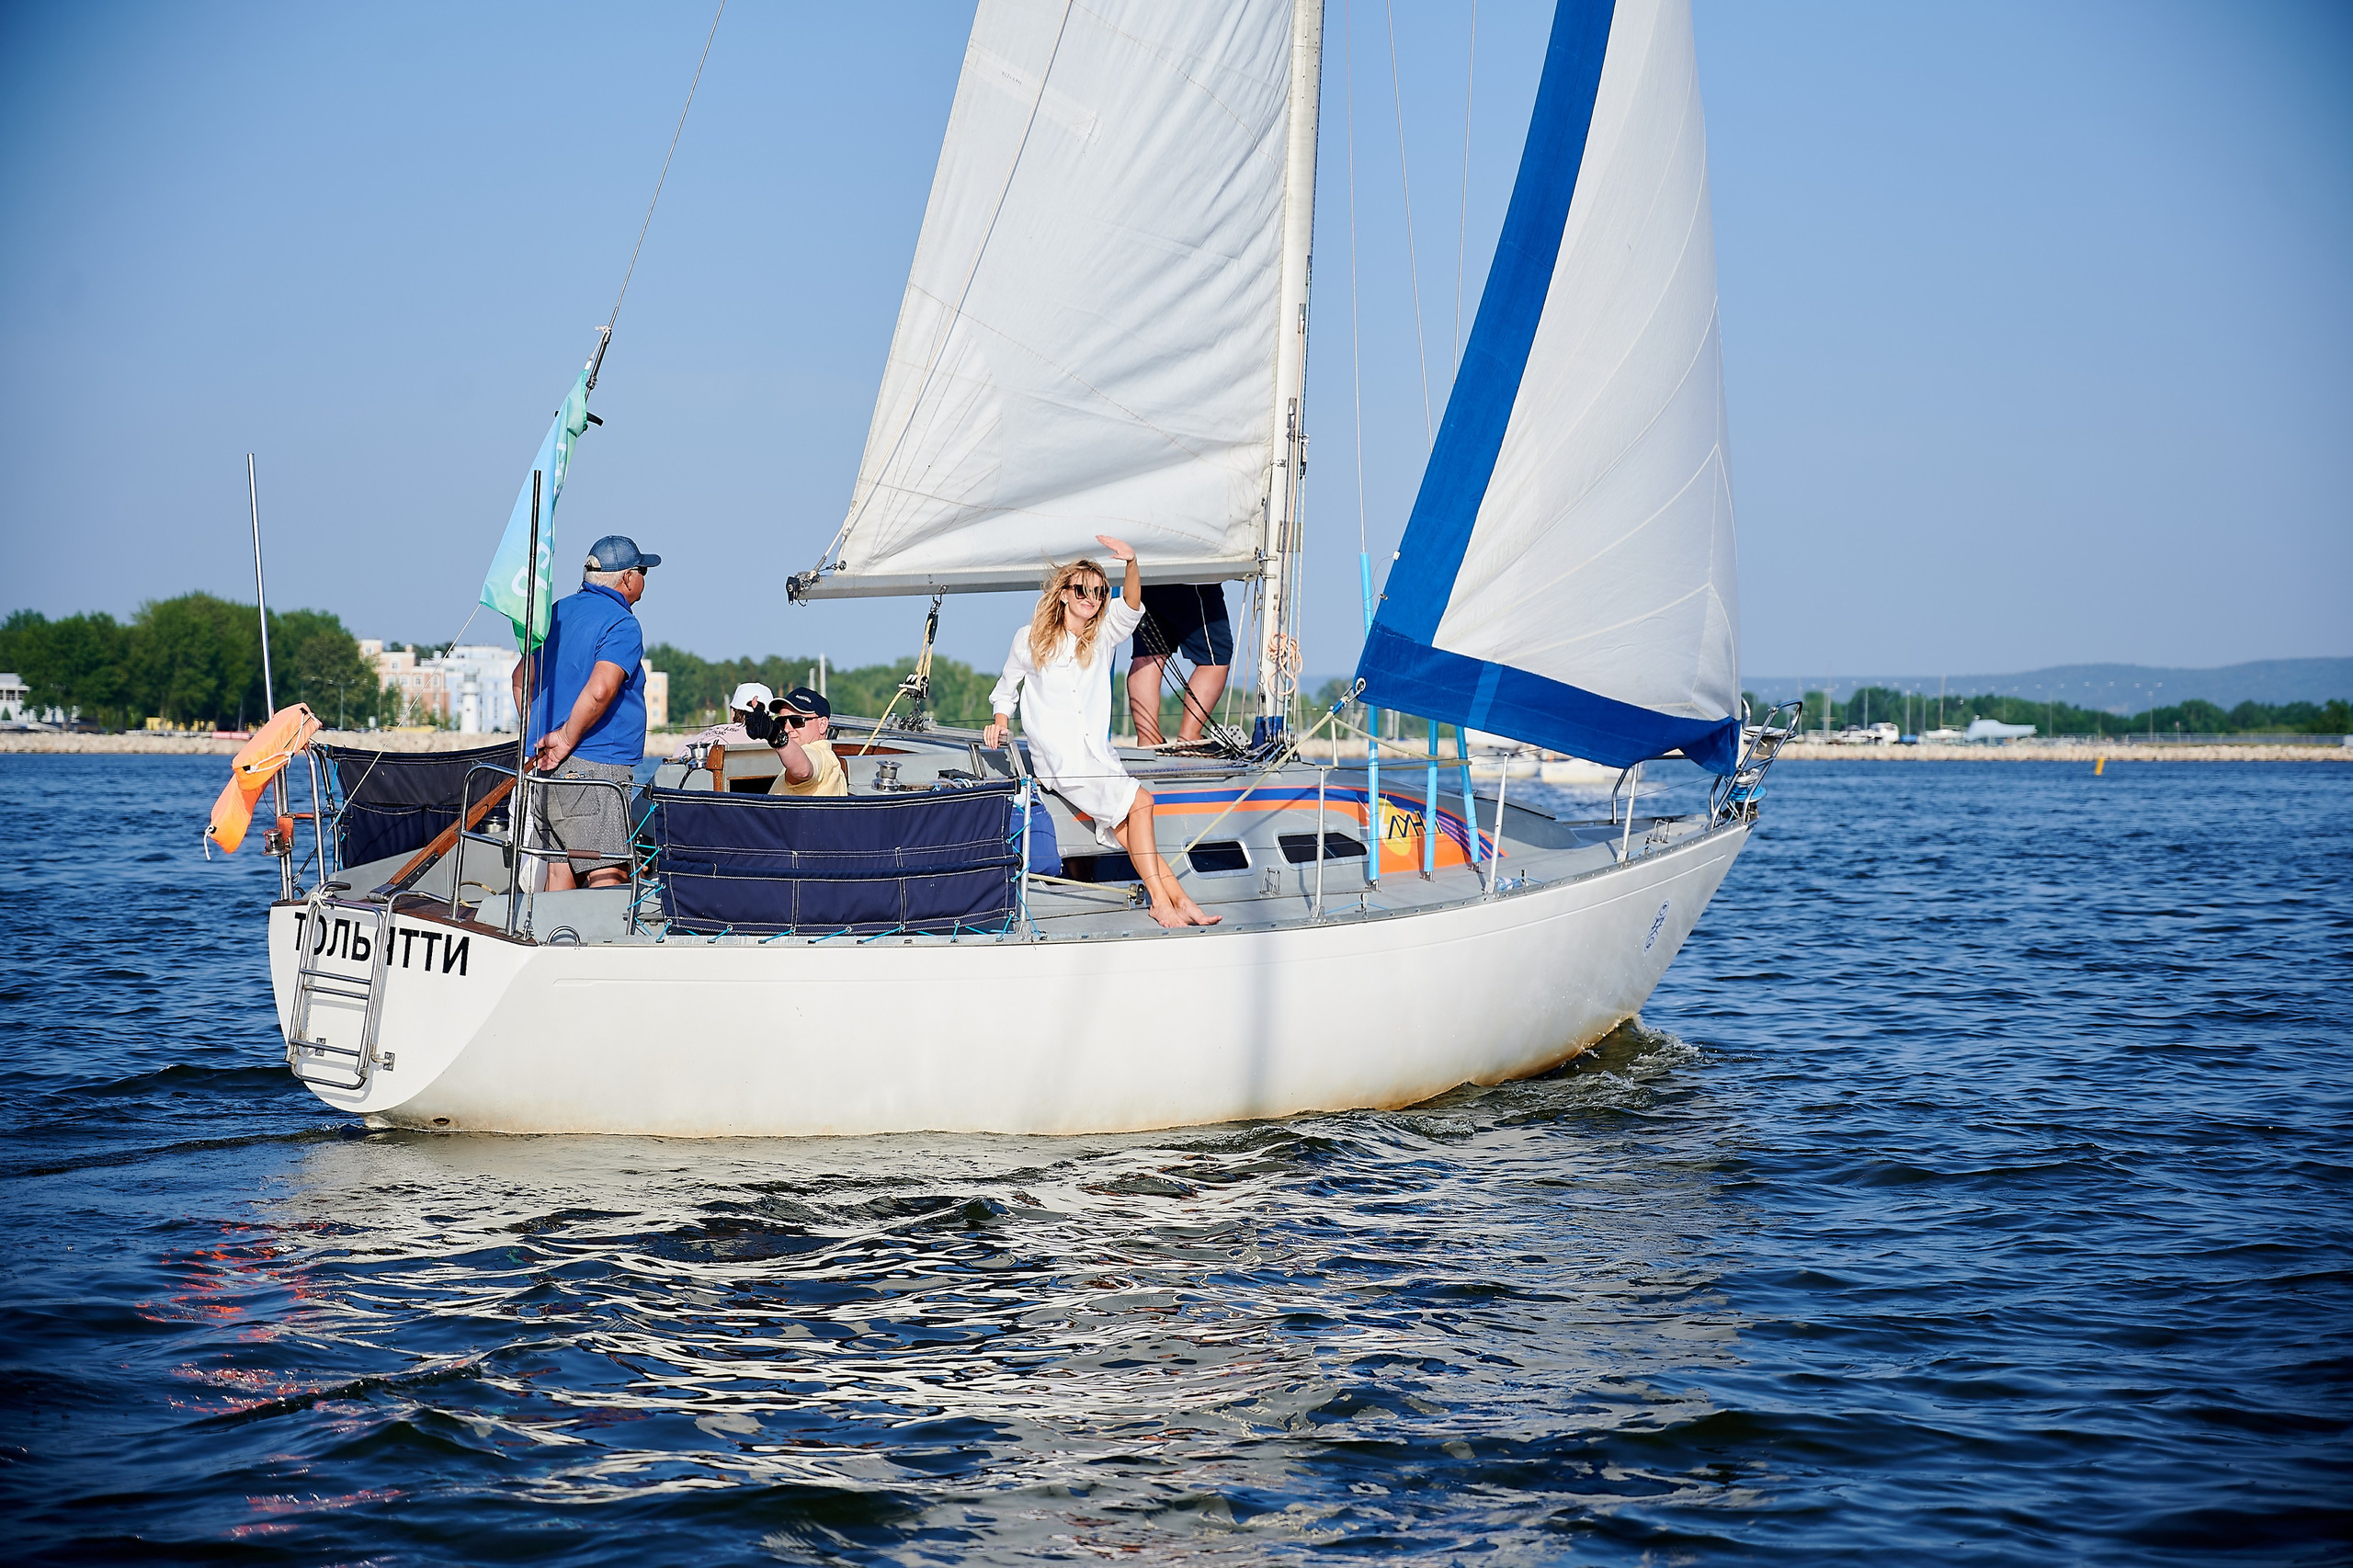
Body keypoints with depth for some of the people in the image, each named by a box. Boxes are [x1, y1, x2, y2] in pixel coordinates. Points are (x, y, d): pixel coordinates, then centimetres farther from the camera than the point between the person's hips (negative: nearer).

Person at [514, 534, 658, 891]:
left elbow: (522, 676, 22)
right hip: (594, 766, -8)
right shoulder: (622, 624, -10)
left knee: (560, 872, 10)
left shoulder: (559, 612, 16)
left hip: (549, 766, 8)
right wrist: (567, 738, -15)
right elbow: (599, 690, -25)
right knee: (609, 876, -12)